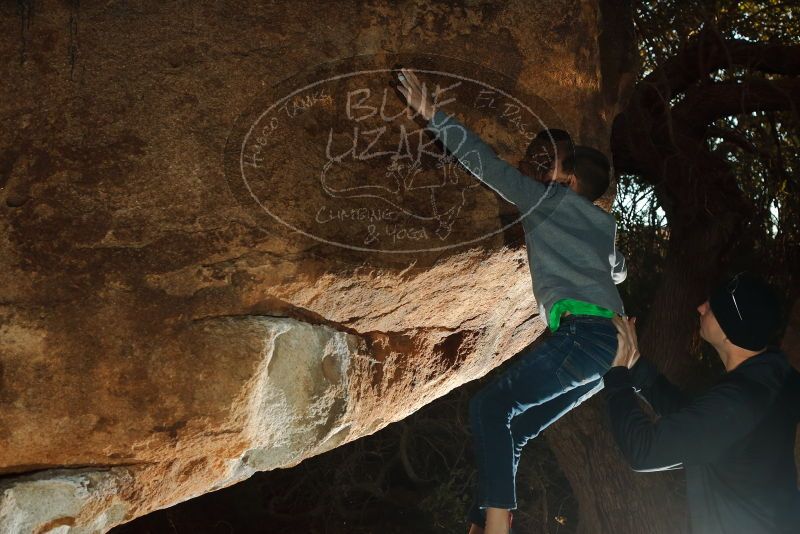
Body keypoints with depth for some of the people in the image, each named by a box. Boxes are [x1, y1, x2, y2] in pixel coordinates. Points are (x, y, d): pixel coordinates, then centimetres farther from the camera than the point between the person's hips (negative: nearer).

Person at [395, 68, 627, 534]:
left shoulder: (546, 198, 6)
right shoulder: (604, 224, 26)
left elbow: (488, 164, 0)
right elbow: (619, 271, 45)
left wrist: (433, 115, 0)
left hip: (585, 334, -8)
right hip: (611, 341, 8)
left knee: (490, 407, -10)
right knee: (510, 430, 9)